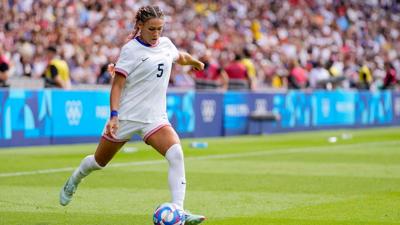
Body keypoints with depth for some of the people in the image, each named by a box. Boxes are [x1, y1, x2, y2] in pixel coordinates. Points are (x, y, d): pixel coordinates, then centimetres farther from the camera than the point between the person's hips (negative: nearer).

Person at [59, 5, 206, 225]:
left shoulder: (165, 44, 6)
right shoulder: (131, 49, -12)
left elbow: (181, 57, 31)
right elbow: (117, 84, -14)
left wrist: (196, 62, 49)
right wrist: (113, 115, -25)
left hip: (155, 117, 4)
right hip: (126, 116, -4)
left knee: (176, 154, -23)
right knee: (99, 161, 14)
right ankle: (74, 180, 48)